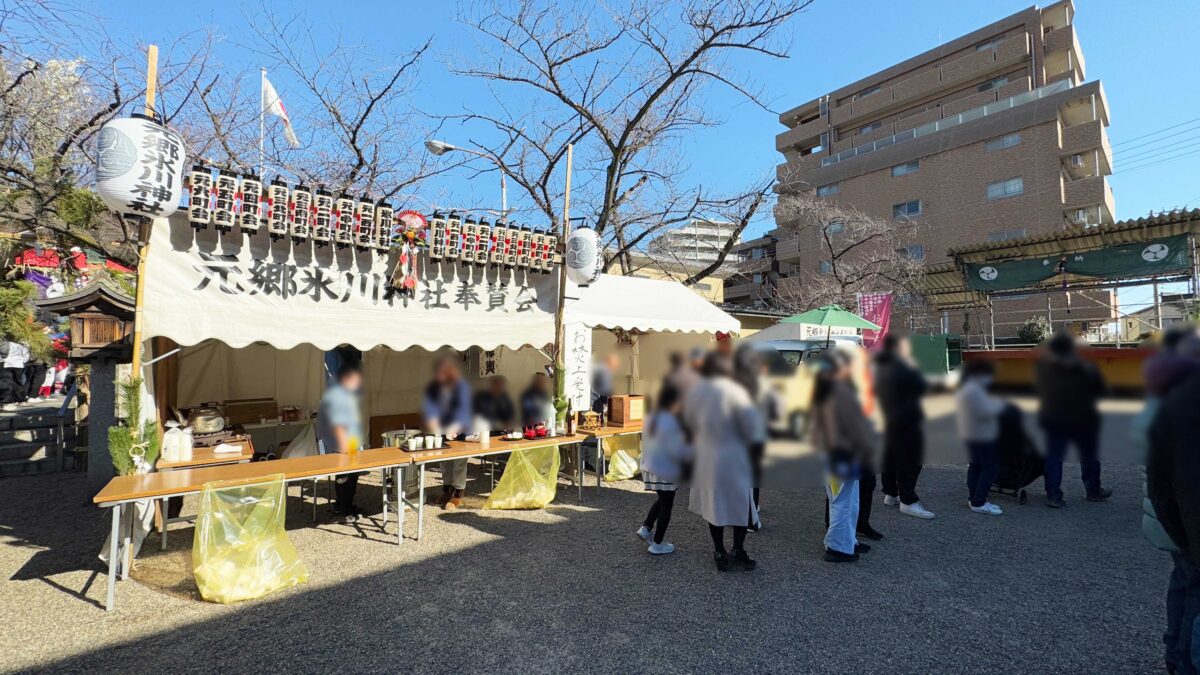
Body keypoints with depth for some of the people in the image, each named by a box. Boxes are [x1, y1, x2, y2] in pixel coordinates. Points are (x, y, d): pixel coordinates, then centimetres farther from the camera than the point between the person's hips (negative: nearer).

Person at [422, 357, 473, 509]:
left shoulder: (461, 386, -18)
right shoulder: (433, 387, -3)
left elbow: (463, 409, -29)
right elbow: (429, 405, -14)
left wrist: (453, 428, -42)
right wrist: (433, 424, -32)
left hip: (460, 430, -5)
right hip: (442, 429, 5)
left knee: (459, 461, -5)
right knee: (444, 461, 13)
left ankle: (457, 495, 2)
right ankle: (447, 489, 27)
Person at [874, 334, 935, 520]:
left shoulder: (881, 368, 9)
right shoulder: (901, 368, -19)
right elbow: (922, 386, -13)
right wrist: (913, 367, -5)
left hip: (890, 421, 10)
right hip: (907, 421, -9)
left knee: (891, 457, 15)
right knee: (910, 461, -6)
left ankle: (890, 494, 23)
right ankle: (908, 501, -4)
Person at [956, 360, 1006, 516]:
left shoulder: (964, 389, 11)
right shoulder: (974, 390, -23)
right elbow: (987, 412, -26)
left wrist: (992, 403, 8)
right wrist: (999, 404, -9)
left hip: (971, 435, 11)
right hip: (982, 436, -11)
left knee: (976, 466, 17)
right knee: (990, 469, -6)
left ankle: (973, 498, 23)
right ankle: (978, 503, -4)